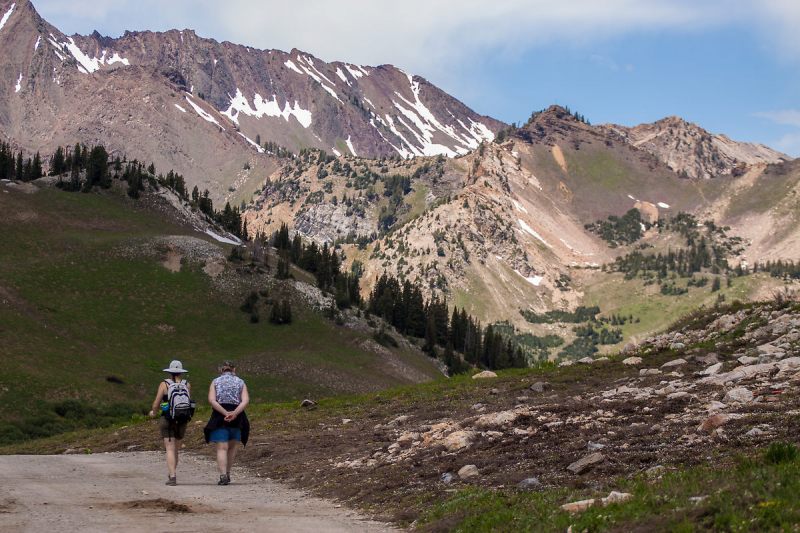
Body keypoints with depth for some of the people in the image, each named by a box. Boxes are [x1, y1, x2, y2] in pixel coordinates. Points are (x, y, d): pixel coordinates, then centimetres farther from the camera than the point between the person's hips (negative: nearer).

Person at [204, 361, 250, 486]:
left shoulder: (215, 382, 8)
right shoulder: (240, 382, 10)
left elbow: (211, 400, -8)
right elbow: (246, 400, -7)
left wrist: (225, 413, -15)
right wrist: (234, 413, -17)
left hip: (219, 417, -1)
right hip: (237, 418, 1)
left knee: (222, 448, -2)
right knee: (233, 446, 19)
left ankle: (223, 476, -16)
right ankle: (227, 474, 19)